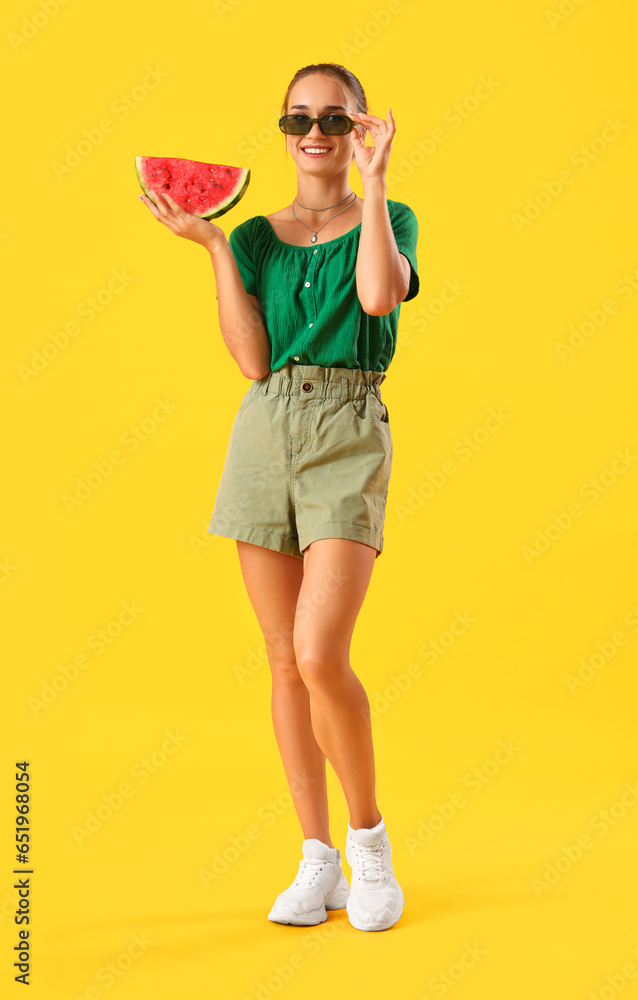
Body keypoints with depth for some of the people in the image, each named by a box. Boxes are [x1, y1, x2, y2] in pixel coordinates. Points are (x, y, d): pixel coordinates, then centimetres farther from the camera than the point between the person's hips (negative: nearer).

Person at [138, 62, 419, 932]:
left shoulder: (390, 219, 9)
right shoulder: (256, 237, 13)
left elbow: (381, 295, -15)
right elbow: (253, 360, 0)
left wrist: (373, 178, -7)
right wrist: (211, 245, -1)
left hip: (349, 436, -3)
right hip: (265, 435, 3)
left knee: (320, 655, -17)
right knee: (284, 658, 4)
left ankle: (369, 836, 7)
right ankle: (318, 859, 15)